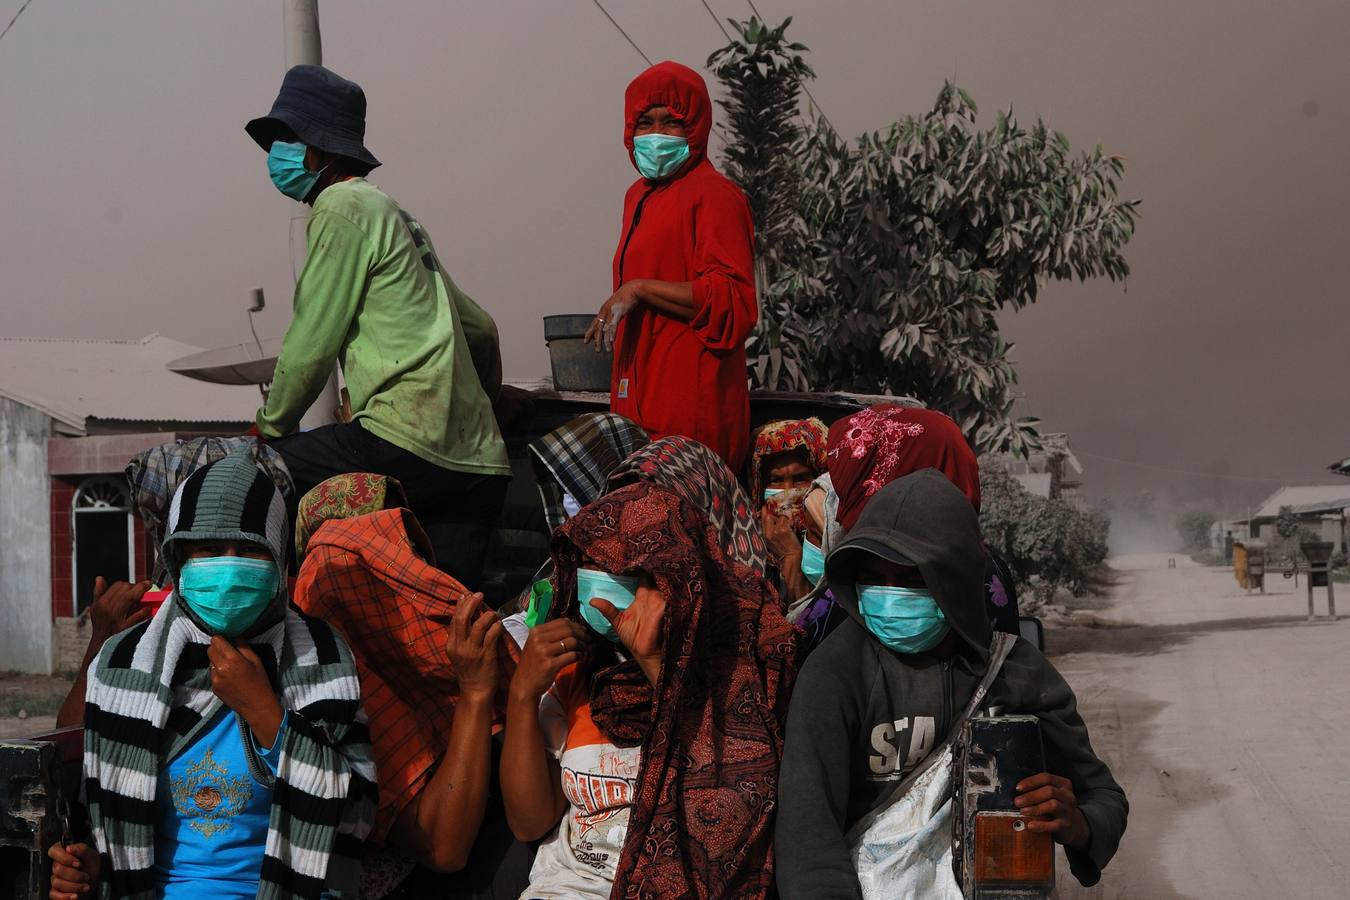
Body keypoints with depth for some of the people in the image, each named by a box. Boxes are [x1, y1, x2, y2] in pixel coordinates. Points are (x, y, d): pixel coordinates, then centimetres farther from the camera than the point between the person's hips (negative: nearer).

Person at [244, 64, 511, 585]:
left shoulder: (344, 209, -3)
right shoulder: (393, 215, 25)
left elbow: (311, 345, -4)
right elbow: (480, 328, 31)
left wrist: (269, 426, 11)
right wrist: (482, 402, 46)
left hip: (406, 443, -9)